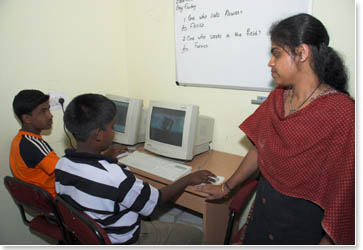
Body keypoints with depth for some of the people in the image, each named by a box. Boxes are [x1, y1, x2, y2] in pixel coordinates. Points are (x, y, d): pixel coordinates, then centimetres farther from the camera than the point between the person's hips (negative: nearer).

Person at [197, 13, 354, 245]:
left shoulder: (344, 114, -23)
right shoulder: (276, 98, -4)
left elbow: (344, 195, -19)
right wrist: (226, 187, 12)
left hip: (303, 225, -5)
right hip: (262, 209, 5)